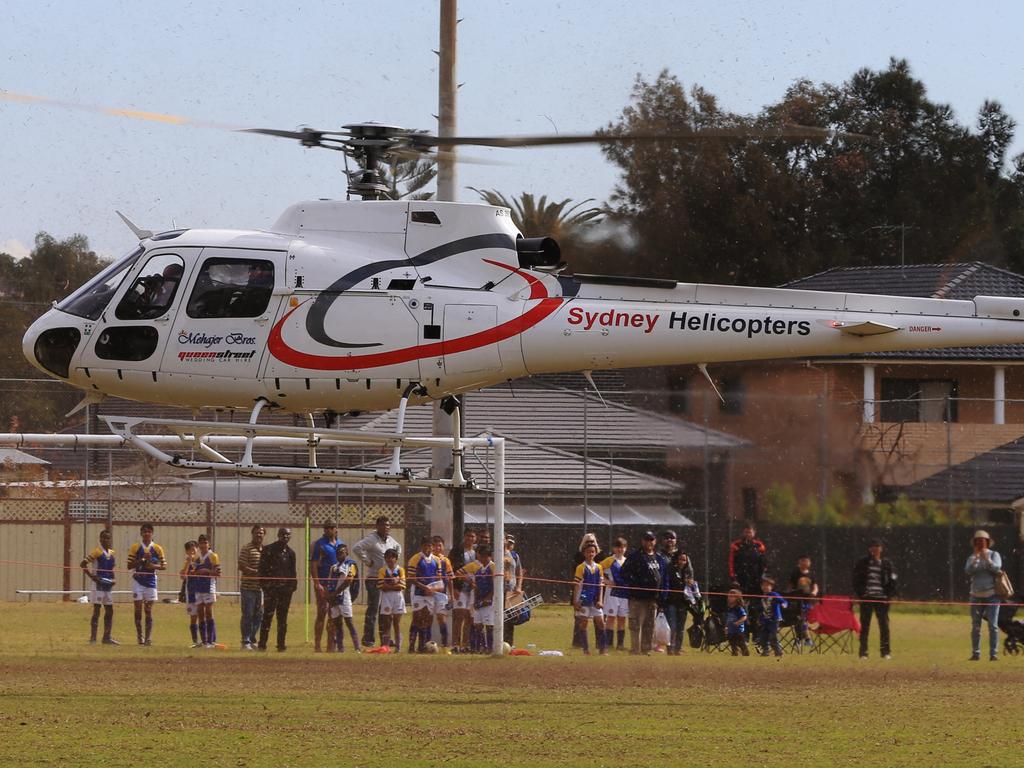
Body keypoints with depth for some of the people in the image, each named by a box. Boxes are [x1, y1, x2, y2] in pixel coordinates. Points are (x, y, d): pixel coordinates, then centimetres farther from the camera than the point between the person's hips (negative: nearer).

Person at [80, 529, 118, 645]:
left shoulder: (112, 553, 10)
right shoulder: (96, 552, -10)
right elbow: (83, 564, -13)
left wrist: (113, 580, 9)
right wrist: (92, 576, -18)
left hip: (108, 586, 7)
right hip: (98, 586, -7)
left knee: (109, 611, 8)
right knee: (96, 611, -6)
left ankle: (107, 637, 15)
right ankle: (93, 638, -2)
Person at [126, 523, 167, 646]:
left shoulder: (157, 549, 3)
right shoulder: (135, 547, 1)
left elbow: (164, 566, 5)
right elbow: (129, 565, -2)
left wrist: (154, 566, -14)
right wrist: (143, 559, -15)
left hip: (151, 581, 0)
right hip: (138, 581, 0)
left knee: (148, 610, 1)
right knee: (138, 609, -2)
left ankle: (148, 638, 3)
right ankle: (140, 637, 6)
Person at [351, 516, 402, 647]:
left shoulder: (390, 540, 14)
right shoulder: (371, 540, -11)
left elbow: (398, 548, 36)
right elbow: (356, 548, -24)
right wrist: (366, 561, -18)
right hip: (374, 578, -8)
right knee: (373, 609, -9)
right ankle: (368, 639, -6)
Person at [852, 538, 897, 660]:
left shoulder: (886, 563, 6)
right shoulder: (863, 562, 4)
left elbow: (892, 581, 8)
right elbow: (856, 579, 5)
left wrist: (888, 595, -2)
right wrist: (859, 594, -5)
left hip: (881, 599, 1)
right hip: (866, 598, -1)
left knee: (884, 625, 0)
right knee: (864, 626, 1)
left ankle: (885, 651, 7)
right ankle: (863, 652, 4)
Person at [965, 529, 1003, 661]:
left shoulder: (994, 555, 3)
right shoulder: (971, 557, 8)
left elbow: (996, 569, -12)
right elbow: (968, 571, -8)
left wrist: (987, 559, -23)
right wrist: (975, 558, -19)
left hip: (991, 595, -3)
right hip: (976, 596, 3)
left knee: (993, 625, -9)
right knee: (975, 627, 2)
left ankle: (993, 654, -9)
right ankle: (975, 654, 7)